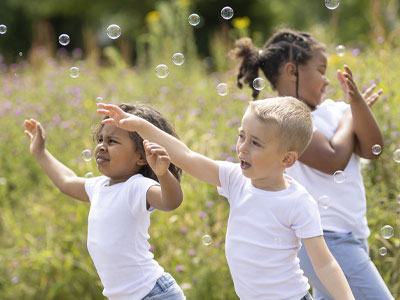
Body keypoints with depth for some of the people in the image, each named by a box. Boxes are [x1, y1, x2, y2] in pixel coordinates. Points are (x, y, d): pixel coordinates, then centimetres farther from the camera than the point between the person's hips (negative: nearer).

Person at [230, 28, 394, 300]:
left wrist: (356, 102, -8)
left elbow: (372, 150, 3)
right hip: (325, 240, -9)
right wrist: (350, 115, -2)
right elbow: (333, 161, -18)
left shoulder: (330, 110, 11)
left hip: (350, 237, 9)